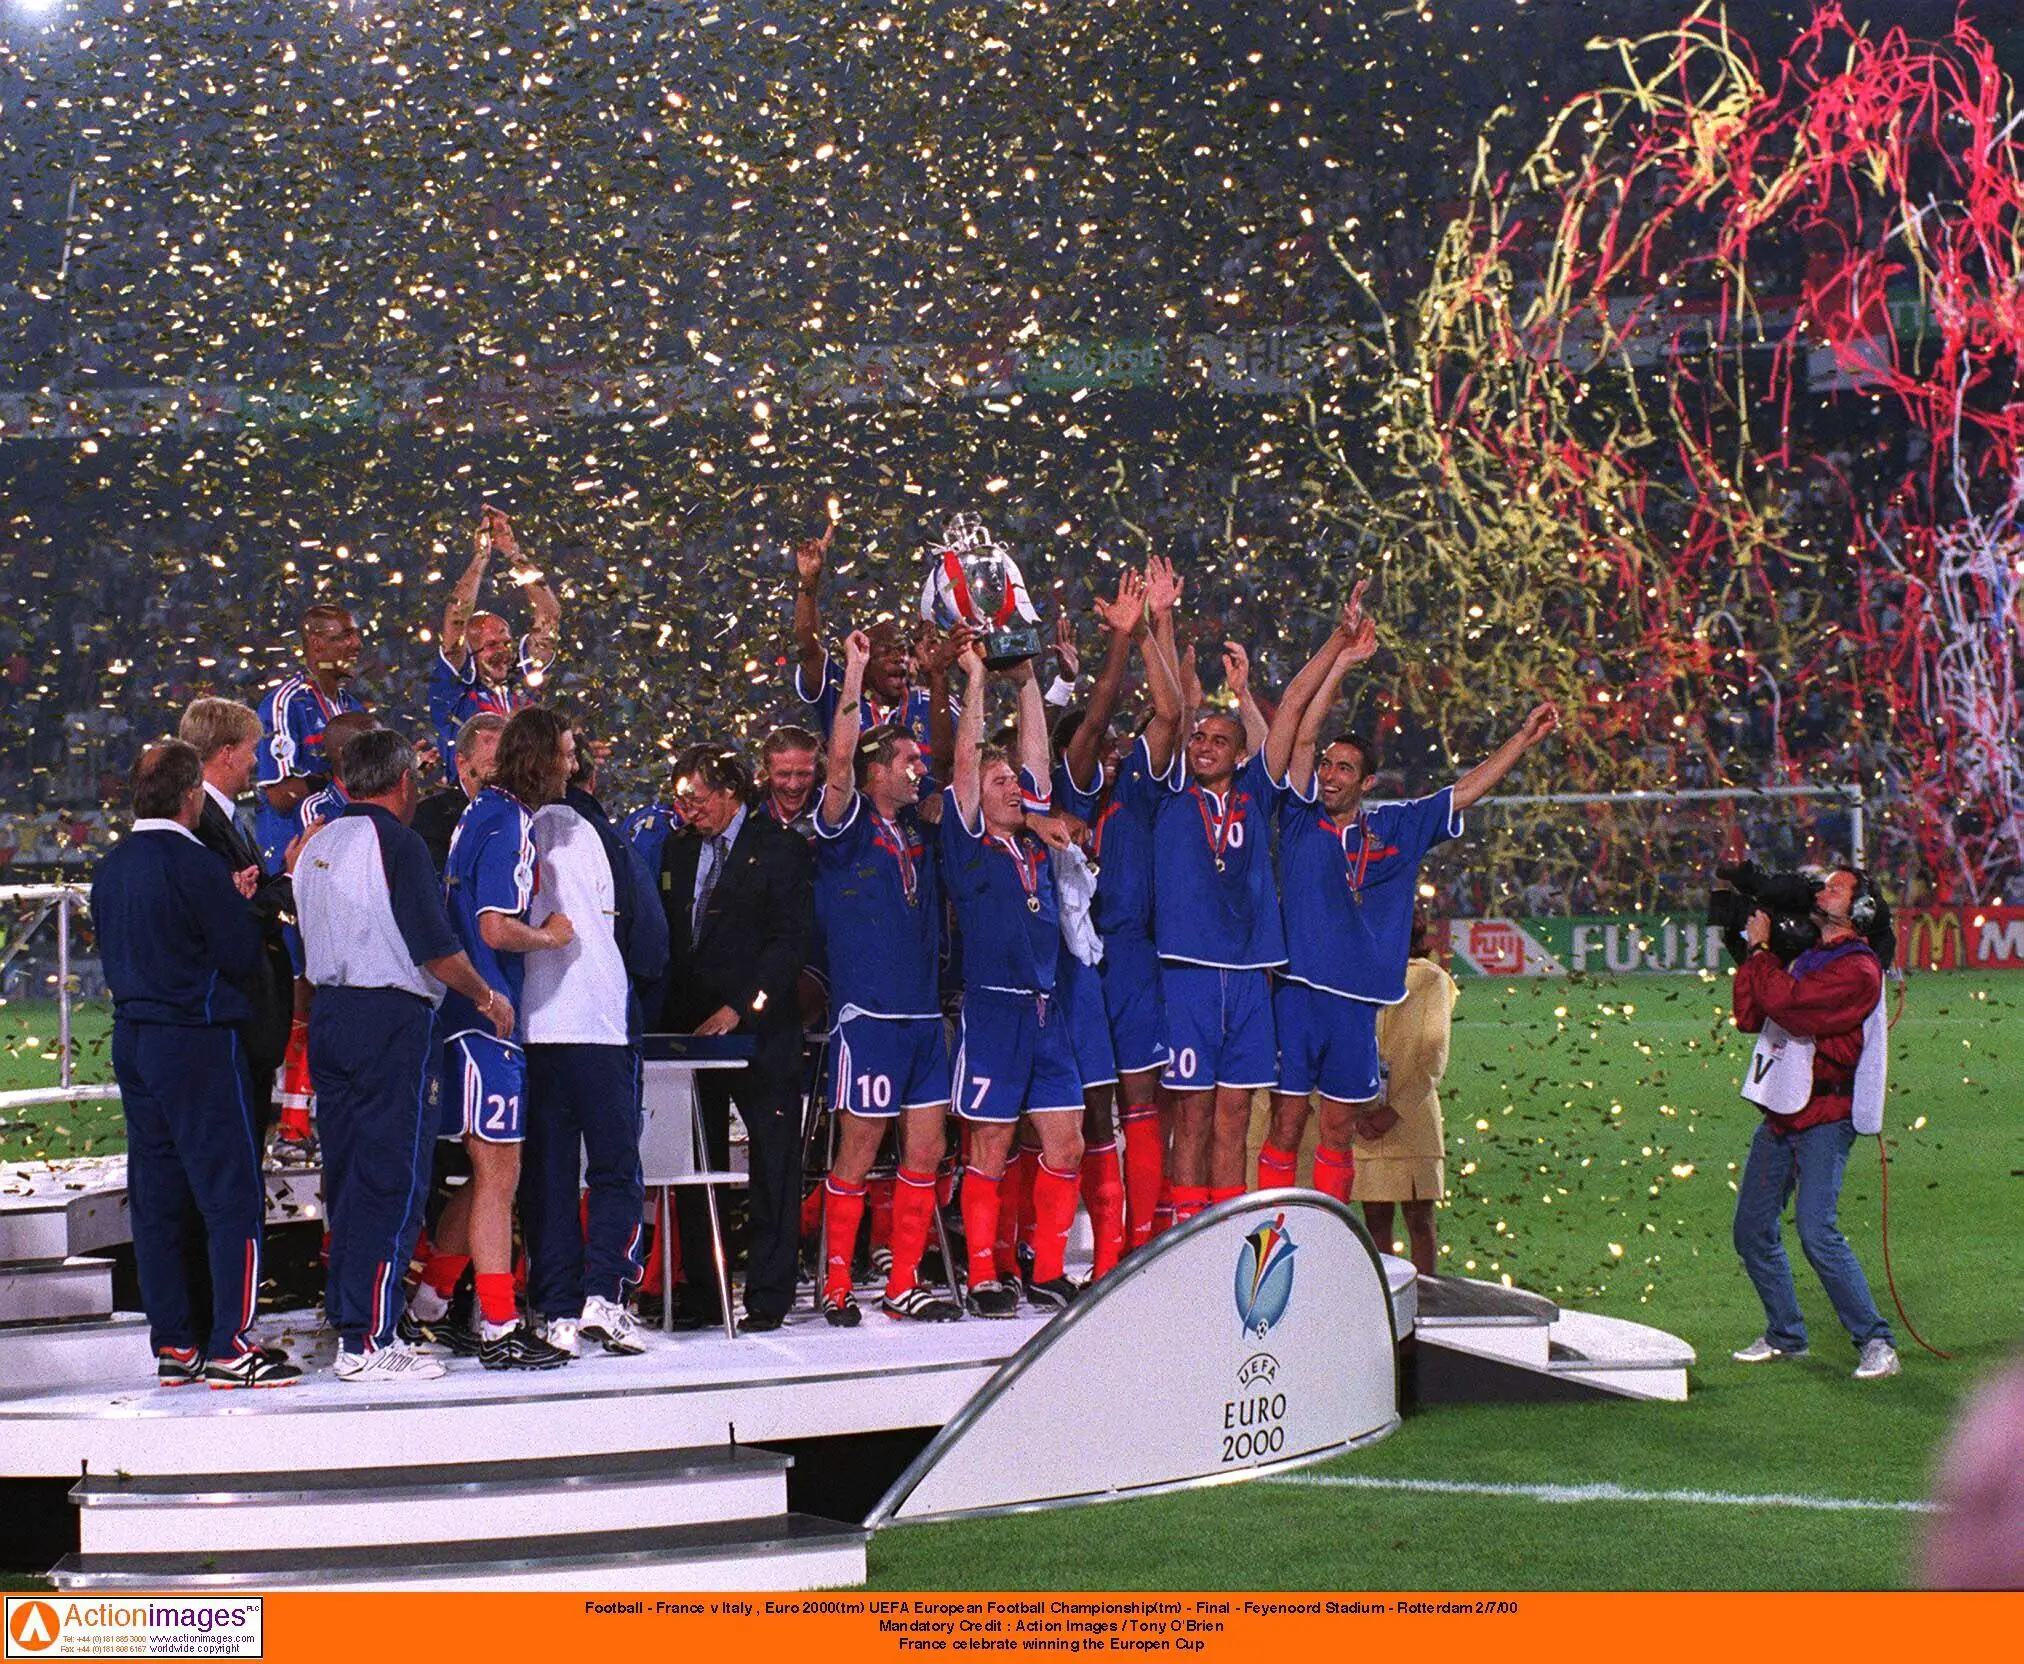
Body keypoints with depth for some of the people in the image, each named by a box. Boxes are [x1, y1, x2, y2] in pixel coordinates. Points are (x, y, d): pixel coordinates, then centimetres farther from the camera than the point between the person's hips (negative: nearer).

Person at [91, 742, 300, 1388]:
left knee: (157, 1197, 10)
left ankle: (174, 1343, 14)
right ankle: (229, 1346, -7)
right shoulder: (193, 864, -15)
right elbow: (242, 957, -13)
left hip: (131, 1038, 8)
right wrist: (241, 906, 5)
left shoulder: (112, 868, 10)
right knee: (231, 1193, -4)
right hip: (197, 1038, -8)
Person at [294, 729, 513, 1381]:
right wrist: (487, 997, 1)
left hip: (327, 1011, 8)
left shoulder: (317, 844, 13)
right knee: (391, 1180, -6)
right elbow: (437, 949, -13)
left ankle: (349, 1323, 16)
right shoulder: (395, 843, -11)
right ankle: (368, 1343, -8)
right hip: (391, 1019, -8)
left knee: (347, 1176, 13)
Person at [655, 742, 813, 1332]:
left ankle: (767, 1296, 3)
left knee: (774, 1165, -1)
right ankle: (700, 1296, 11)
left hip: (760, 1032, -5)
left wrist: (737, 1008, -16)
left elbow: (789, 943, -9)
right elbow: (663, 940, 16)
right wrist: (668, 1018, 4)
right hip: (691, 1029, 5)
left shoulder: (781, 847, -2)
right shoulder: (676, 850, 15)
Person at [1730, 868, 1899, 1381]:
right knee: (1753, 1231, 9)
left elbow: (1788, 1004, -23)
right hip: (1779, 1115, 8)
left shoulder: (1858, 970, -11)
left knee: (1816, 1230, -19)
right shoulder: (1802, 956, 17)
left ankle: (1875, 1343, -12)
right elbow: (1749, 1017, 11)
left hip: (1824, 1119, -8)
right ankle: (1785, 1336, 25)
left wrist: (1761, 948, -10)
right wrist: (1751, 953, 5)